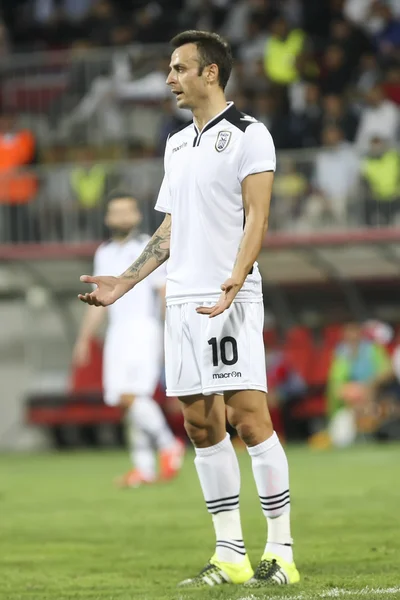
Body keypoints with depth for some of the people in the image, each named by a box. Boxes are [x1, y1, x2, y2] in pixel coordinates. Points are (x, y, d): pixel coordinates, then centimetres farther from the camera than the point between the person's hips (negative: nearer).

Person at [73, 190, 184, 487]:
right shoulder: (104, 254, 16)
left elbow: (167, 293, -7)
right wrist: (84, 338, 19)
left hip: (144, 329, -6)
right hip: (117, 332, 6)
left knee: (131, 395, -20)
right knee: (129, 401, 1)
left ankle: (168, 446, -3)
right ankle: (144, 468, 4)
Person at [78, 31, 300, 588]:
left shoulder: (248, 135, -4)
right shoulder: (177, 143, 20)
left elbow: (256, 219, -11)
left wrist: (235, 279, -25)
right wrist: (125, 282, 18)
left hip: (230, 301, -8)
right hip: (182, 301, 8)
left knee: (248, 417, -11)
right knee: (201, 425, 5)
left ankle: (281, 552, -7)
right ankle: (230, 556, 9)